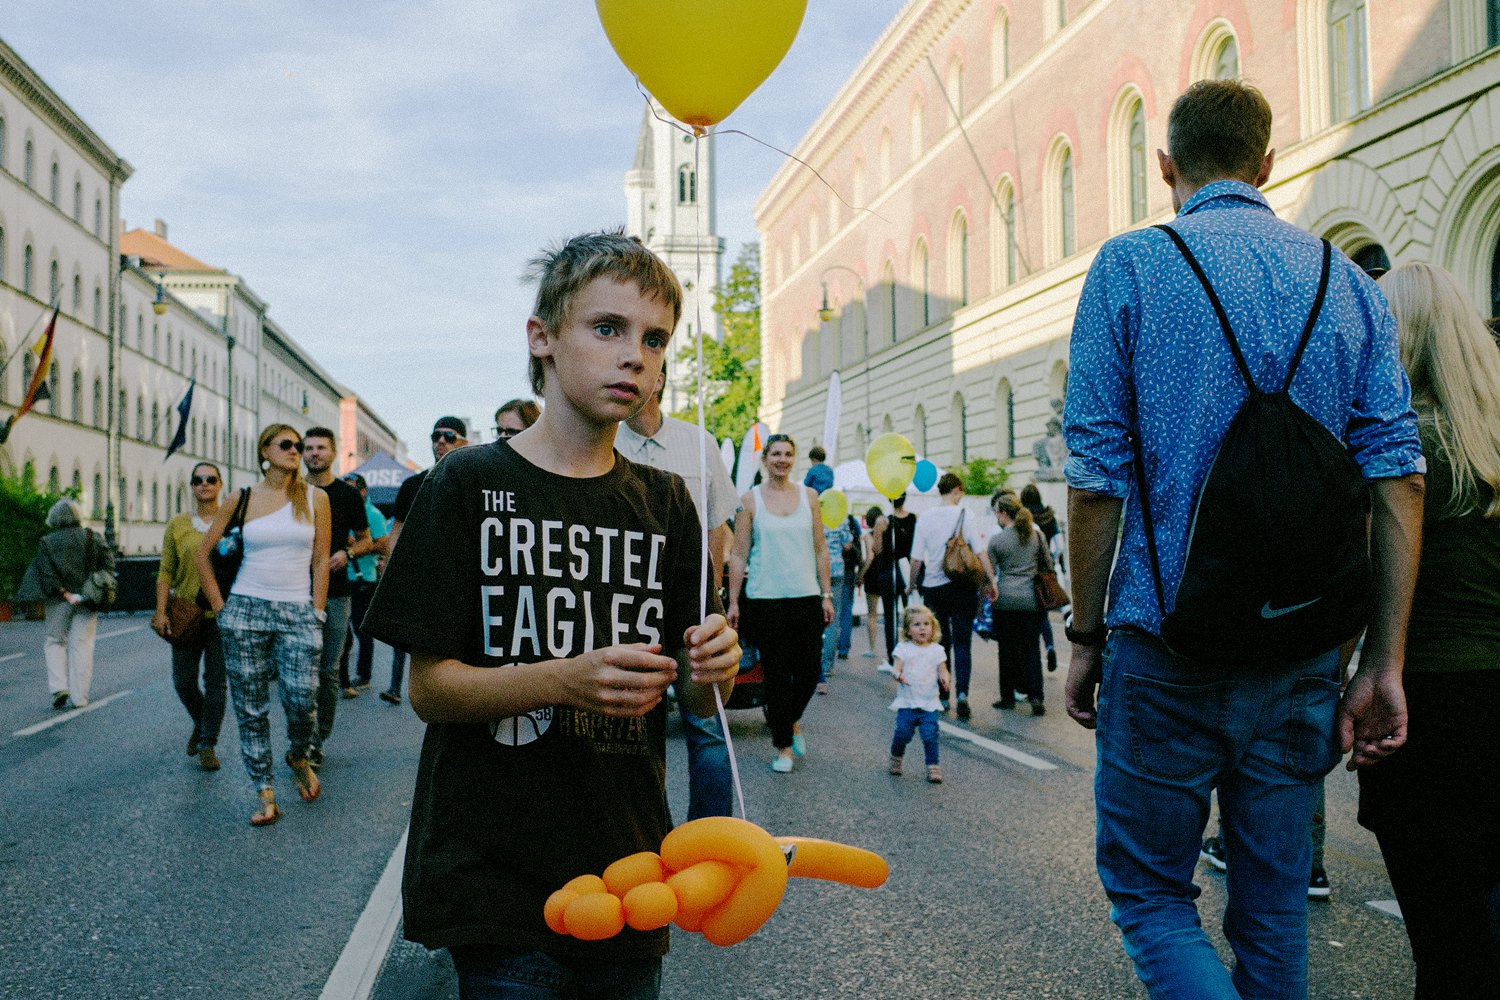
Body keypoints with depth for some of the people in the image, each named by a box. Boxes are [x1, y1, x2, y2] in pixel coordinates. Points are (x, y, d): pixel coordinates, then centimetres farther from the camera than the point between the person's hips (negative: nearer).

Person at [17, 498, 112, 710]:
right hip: (88, 598, 1)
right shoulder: (92, 537, 1)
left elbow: (47, 573, -10)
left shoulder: (47, 542, -1)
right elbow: (108, 560, -6)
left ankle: (59, 687, -1)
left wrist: (66, 594, -11)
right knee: (82, 645, 4)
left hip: (58, 602, -1)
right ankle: (79, 696, 1)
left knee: (55, 641, 15)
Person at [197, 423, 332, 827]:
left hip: (297, 613, -1)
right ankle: (265, 794, 13)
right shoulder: (242, 499, 4)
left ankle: (299, 758, 20)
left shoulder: (315, 497, 3)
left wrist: (316, 614, -1)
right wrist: (219, 607, 4)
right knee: (251, 707, 3)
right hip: (246, 610, 1)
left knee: (302, 699, -12)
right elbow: (202, 553, 10)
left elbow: (320, 560, 4)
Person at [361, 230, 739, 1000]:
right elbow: (429, 688, -9)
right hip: (496, 875, -4)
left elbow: (696, 700, 7)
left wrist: (712, 669, -16)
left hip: (627, 874, 4)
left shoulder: (664, 502, 6)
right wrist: (566, 682, -26)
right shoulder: (470, 486, -6)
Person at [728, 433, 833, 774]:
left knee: (809, 673, 3)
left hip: (807, 599, 2)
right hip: (765, 601, -2)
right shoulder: (750, 500, 1)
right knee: (776, 675, 2)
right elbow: (738, 555, 0)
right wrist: (733, 602, -3)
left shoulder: (808, 496, 8)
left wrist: (827, 595, 5)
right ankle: (783, 746, 17)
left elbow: (821, 550, 10)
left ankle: (791, 720, 34)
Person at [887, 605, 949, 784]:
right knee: (902, 733, -2)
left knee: (930, 735, -8)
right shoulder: (904, 649, 0)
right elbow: (897, 668, -6)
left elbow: (942, 670, 4)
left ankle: (933, 767, 4)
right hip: (907, 702, -1)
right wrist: (897, 675, -30)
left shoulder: (936, 650, 5)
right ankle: (896, 758, 26)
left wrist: (945, 678, -19)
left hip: (930, 703, 1)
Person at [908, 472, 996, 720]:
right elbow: (981, 553, -7)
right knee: (962, 643, 2)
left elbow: (916, 558, 1)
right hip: (964, 587, -1)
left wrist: (912, 583, 15)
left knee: (940, 643, 13)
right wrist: (991, 581, 0)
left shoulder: (925, 518, -1)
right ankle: (962, 692, -15)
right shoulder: (966, 516, -4)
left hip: (934, 588, 1)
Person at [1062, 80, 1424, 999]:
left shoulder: (1131, 266, -4)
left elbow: (1096, 476, -9)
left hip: (1171, 642, -4)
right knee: (1274, 901, 17)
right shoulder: (1346, 280, 8)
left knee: (1148, 888, 10)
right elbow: (1398, 475, 1)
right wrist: (1385, 664, 2)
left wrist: (1087, 636, 0)